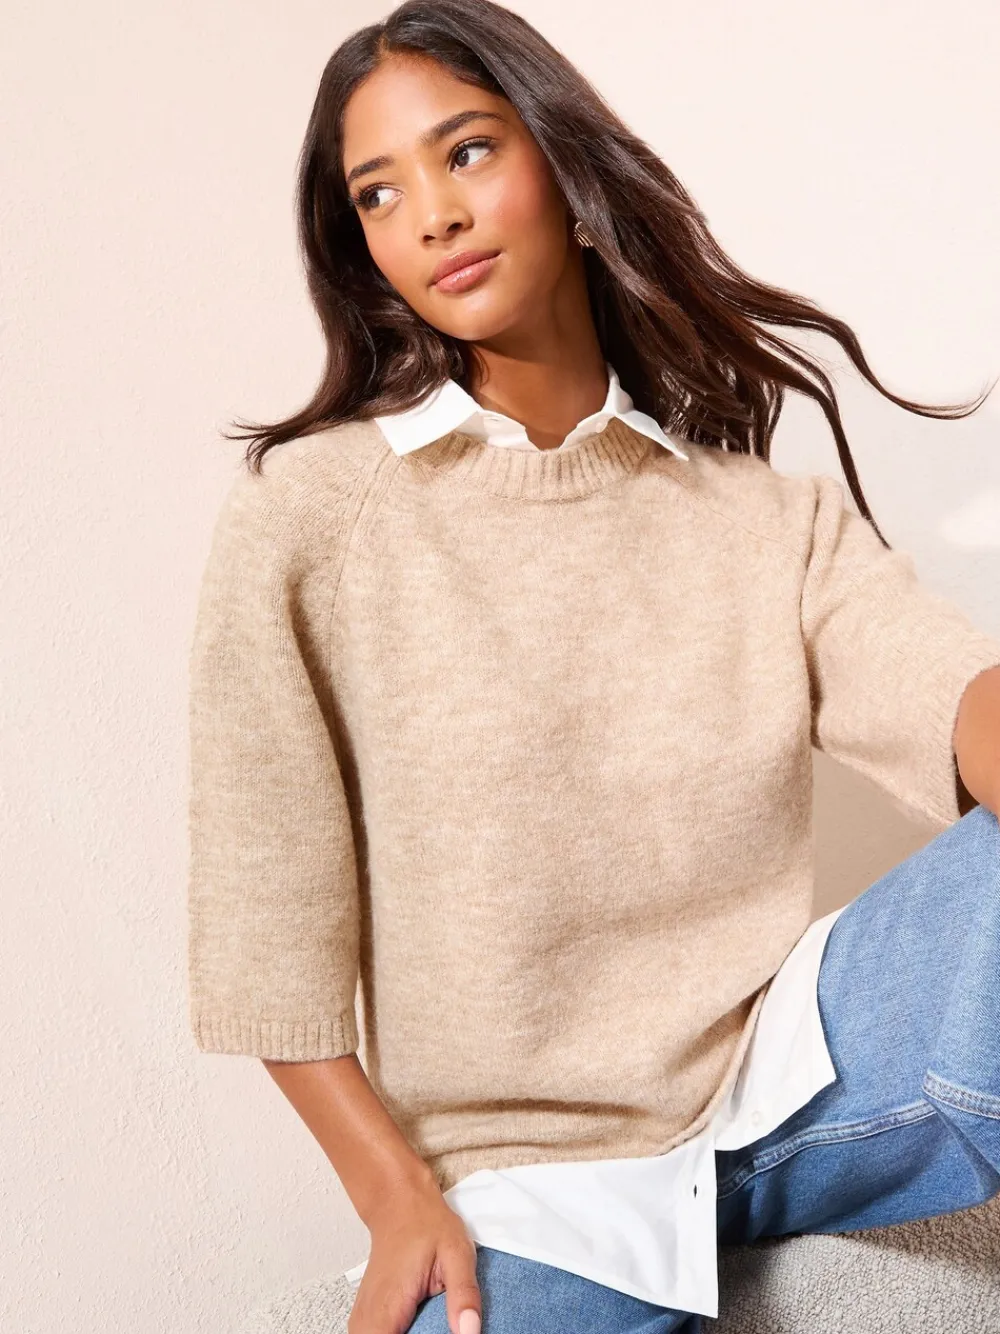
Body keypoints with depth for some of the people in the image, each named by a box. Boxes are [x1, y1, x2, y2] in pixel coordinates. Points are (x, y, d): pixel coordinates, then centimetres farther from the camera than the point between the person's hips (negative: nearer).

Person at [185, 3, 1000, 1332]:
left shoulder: (773, 518, 5)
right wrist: (400, 1201, -11)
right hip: (521, 1179, -1)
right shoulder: (302, 514, -2)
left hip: (788, 1077, 2)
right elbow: (266, 911, -4)